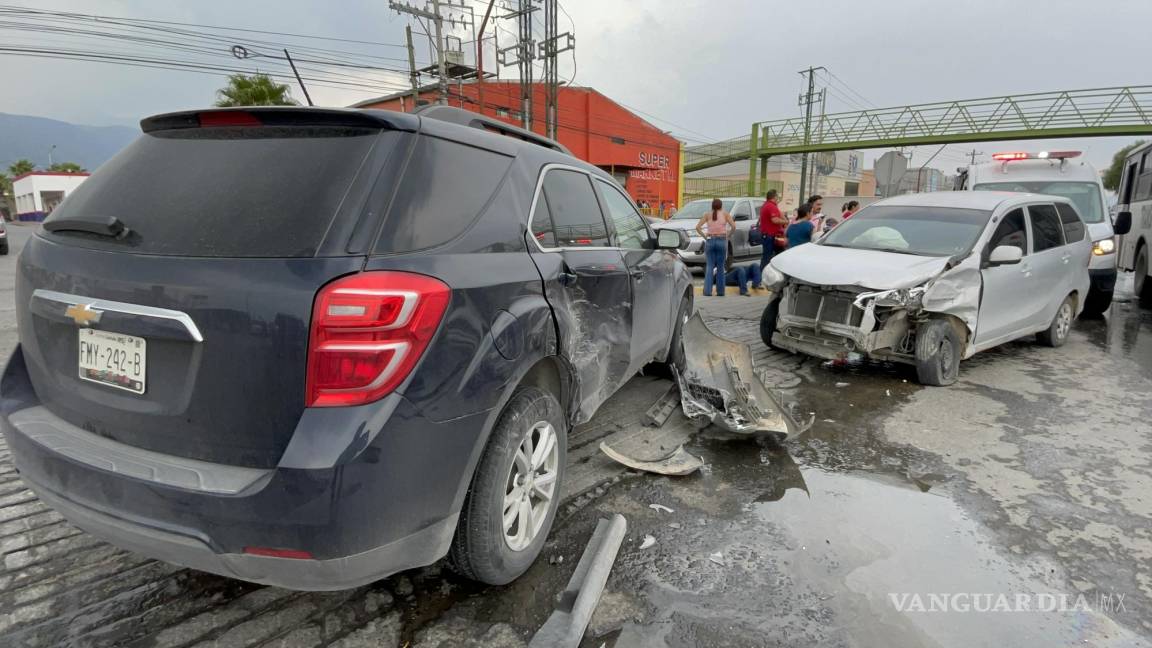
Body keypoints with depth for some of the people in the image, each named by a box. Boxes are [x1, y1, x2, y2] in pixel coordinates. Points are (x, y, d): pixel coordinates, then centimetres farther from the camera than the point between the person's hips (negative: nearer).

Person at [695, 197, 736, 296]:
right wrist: (727, 235, 5)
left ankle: (707, 291, -8)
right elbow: (733, 227, -7)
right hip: (722, 241, -1)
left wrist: (705, 236, 4)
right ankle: (720, 291, 9)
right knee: (720, 267, 7)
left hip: (710, 241, 1)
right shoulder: (725, 214, 4)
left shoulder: (707, 215, 7)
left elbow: (698, 227, -3)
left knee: (709, 266, 2)